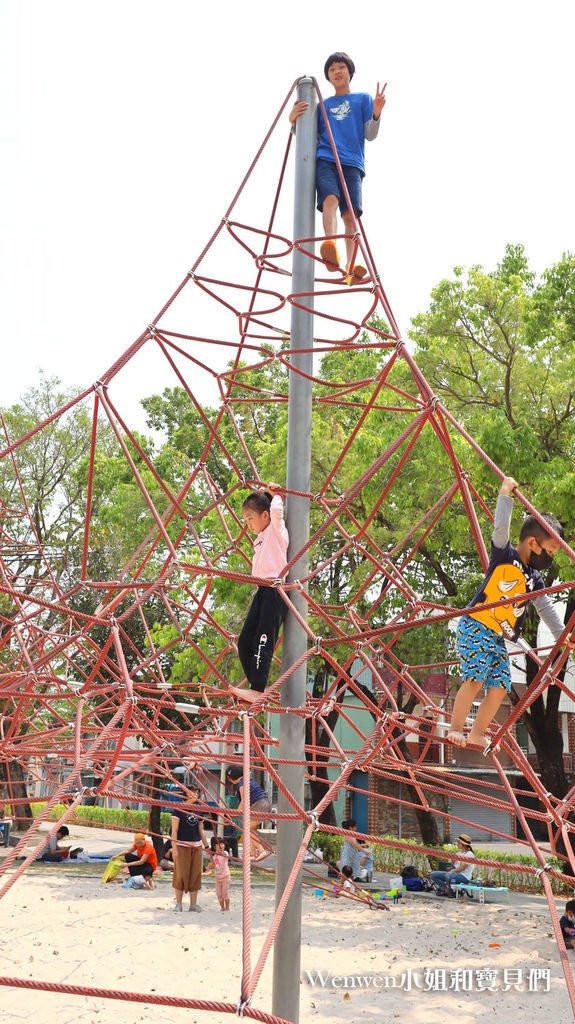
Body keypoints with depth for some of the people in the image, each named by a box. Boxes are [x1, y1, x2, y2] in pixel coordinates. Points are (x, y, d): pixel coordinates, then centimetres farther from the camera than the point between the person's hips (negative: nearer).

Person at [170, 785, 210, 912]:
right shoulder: (178, 808, -5)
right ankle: (178, 903, 11)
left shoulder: (198, 810, 11)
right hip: (182, 846, -5)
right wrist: (174, 847, -13)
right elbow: (174, 829, -7)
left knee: (195, 875, 5)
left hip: (196, 846, 5)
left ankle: (193, 904, 14)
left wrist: (207, 846, 16)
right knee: (181, 874, -1)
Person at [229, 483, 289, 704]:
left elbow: (276, 510, -19)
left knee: (263, 641, -17)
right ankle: (255, 688, 5)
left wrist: (275, 495, 1)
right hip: (262, 591, 9)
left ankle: (257, 689, -22)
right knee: (245, 642, 3)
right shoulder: (260, 538, 24)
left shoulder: (276, 530, -3)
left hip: (275, 590, -9)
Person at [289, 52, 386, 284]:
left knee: (350, 213, -15)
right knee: (330, 199, -29)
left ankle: (350, 267, -20)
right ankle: (330, 247, -49)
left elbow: (370, 135, 11)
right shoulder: (322, 105, 25)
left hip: (352, 163, 0)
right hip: (325, 159, 0)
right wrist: (294, 120, 5)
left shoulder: (363, 99, 20)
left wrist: (376, 113, -9)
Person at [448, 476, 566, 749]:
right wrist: (505, 492, -14)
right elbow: (501, 528, -19)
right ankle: (455, 729, -7)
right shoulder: (504, 555, -5)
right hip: (474, 626, -7)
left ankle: (477, 734, 11)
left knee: (499, 688, 0)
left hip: (498, 638, 7)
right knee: (475, 679, -18)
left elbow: (546, 609, 19)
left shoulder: (535, 579, 13)